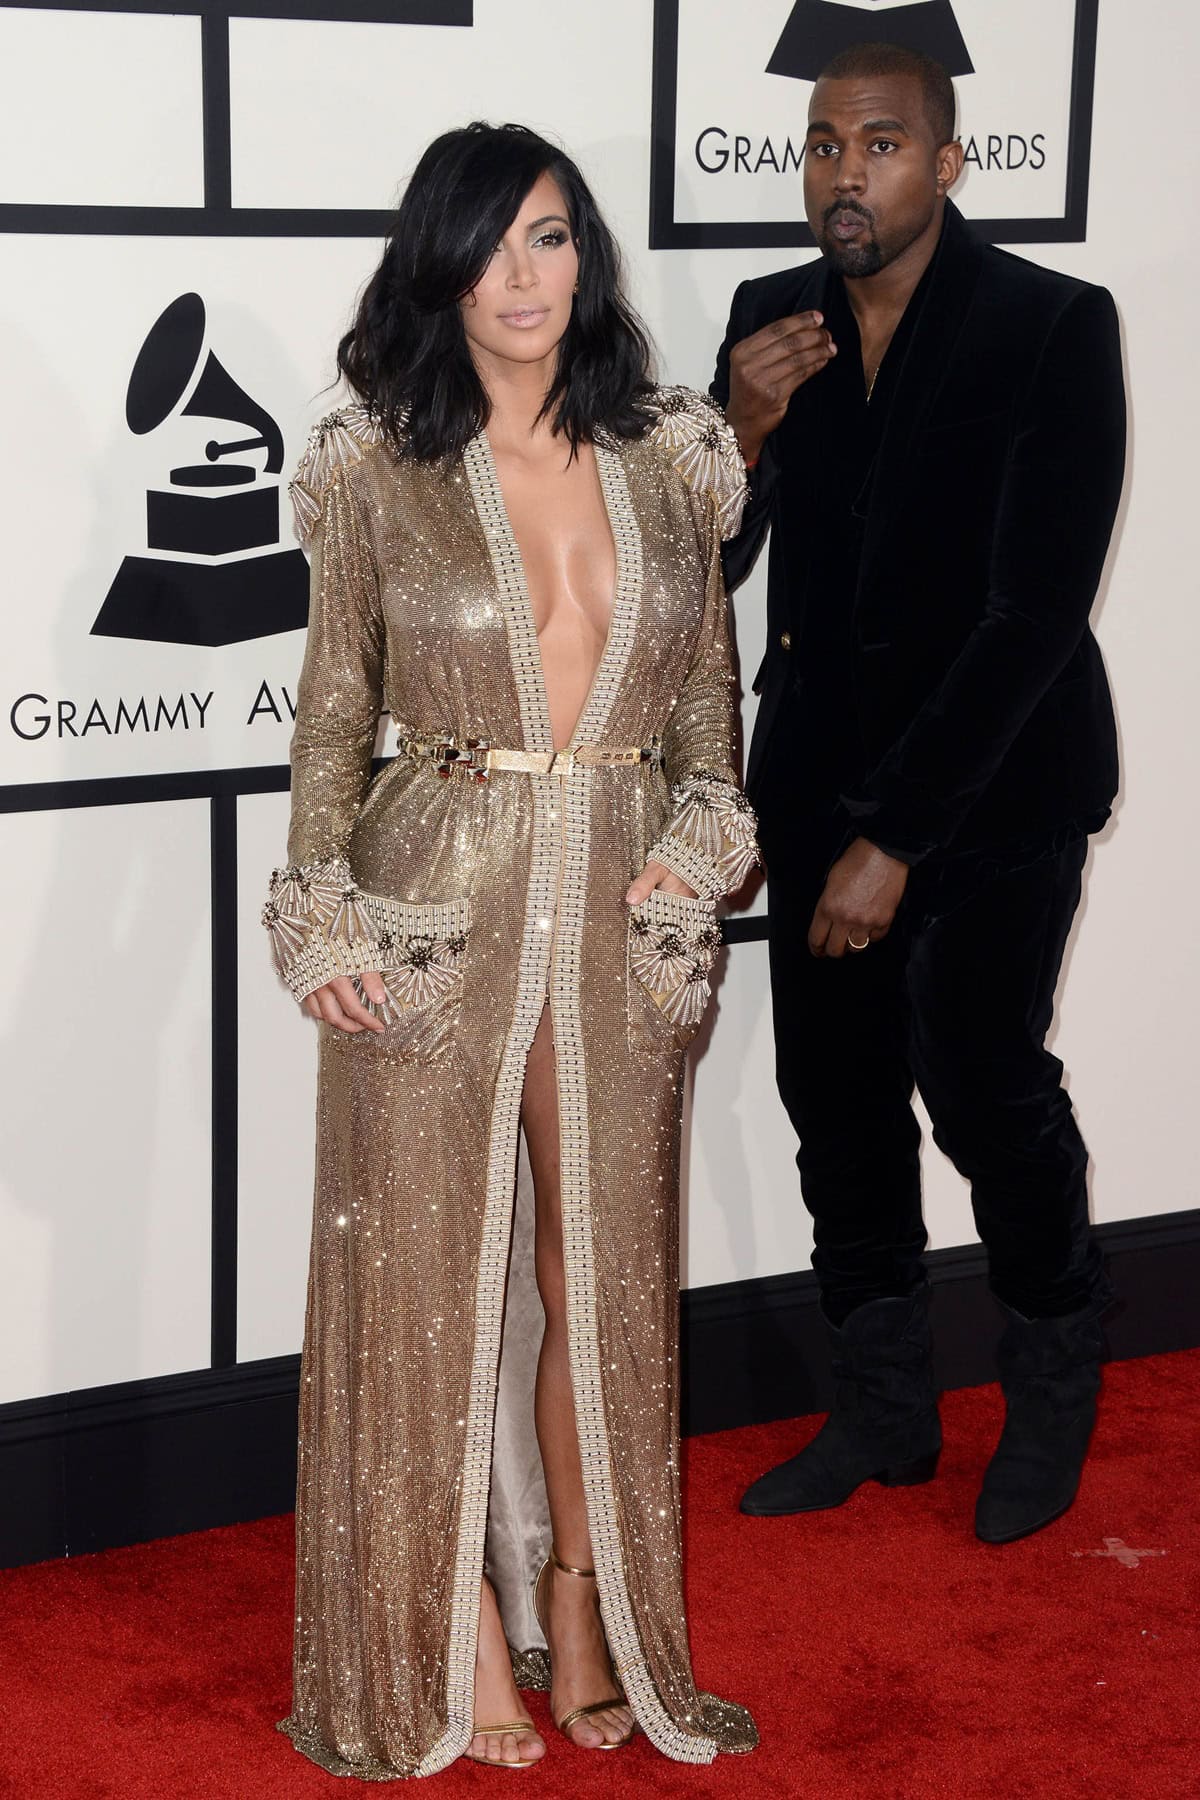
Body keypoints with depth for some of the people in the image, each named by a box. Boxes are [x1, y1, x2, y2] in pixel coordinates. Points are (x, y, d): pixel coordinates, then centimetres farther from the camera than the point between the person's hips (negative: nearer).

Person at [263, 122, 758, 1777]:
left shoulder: (667, 460, 5)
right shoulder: (378, 470, -2)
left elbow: (708, 691, 13)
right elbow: (332, 712, 0)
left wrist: (699, 842, -2)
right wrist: (324, 913, -9)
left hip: (622, 916, 3)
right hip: (438, 910, -2)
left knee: (604, 1269, 10)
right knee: (429, 1269, 4)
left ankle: (579, 1609, 26)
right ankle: (458, 1636, 17)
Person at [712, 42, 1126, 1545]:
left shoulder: (1053, 330, -14)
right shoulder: (772, 320, 1)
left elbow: (1037, 613, -18)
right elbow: (707, 569, 4)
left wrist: (896, 837, -21)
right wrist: (742, 434, -18)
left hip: (994, 780, -4)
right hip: (822, 771, 5)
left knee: (980, 1073, -8)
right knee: (836, 1087, 7)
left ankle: (1052, 1392, 18)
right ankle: (885, 1410, 25)